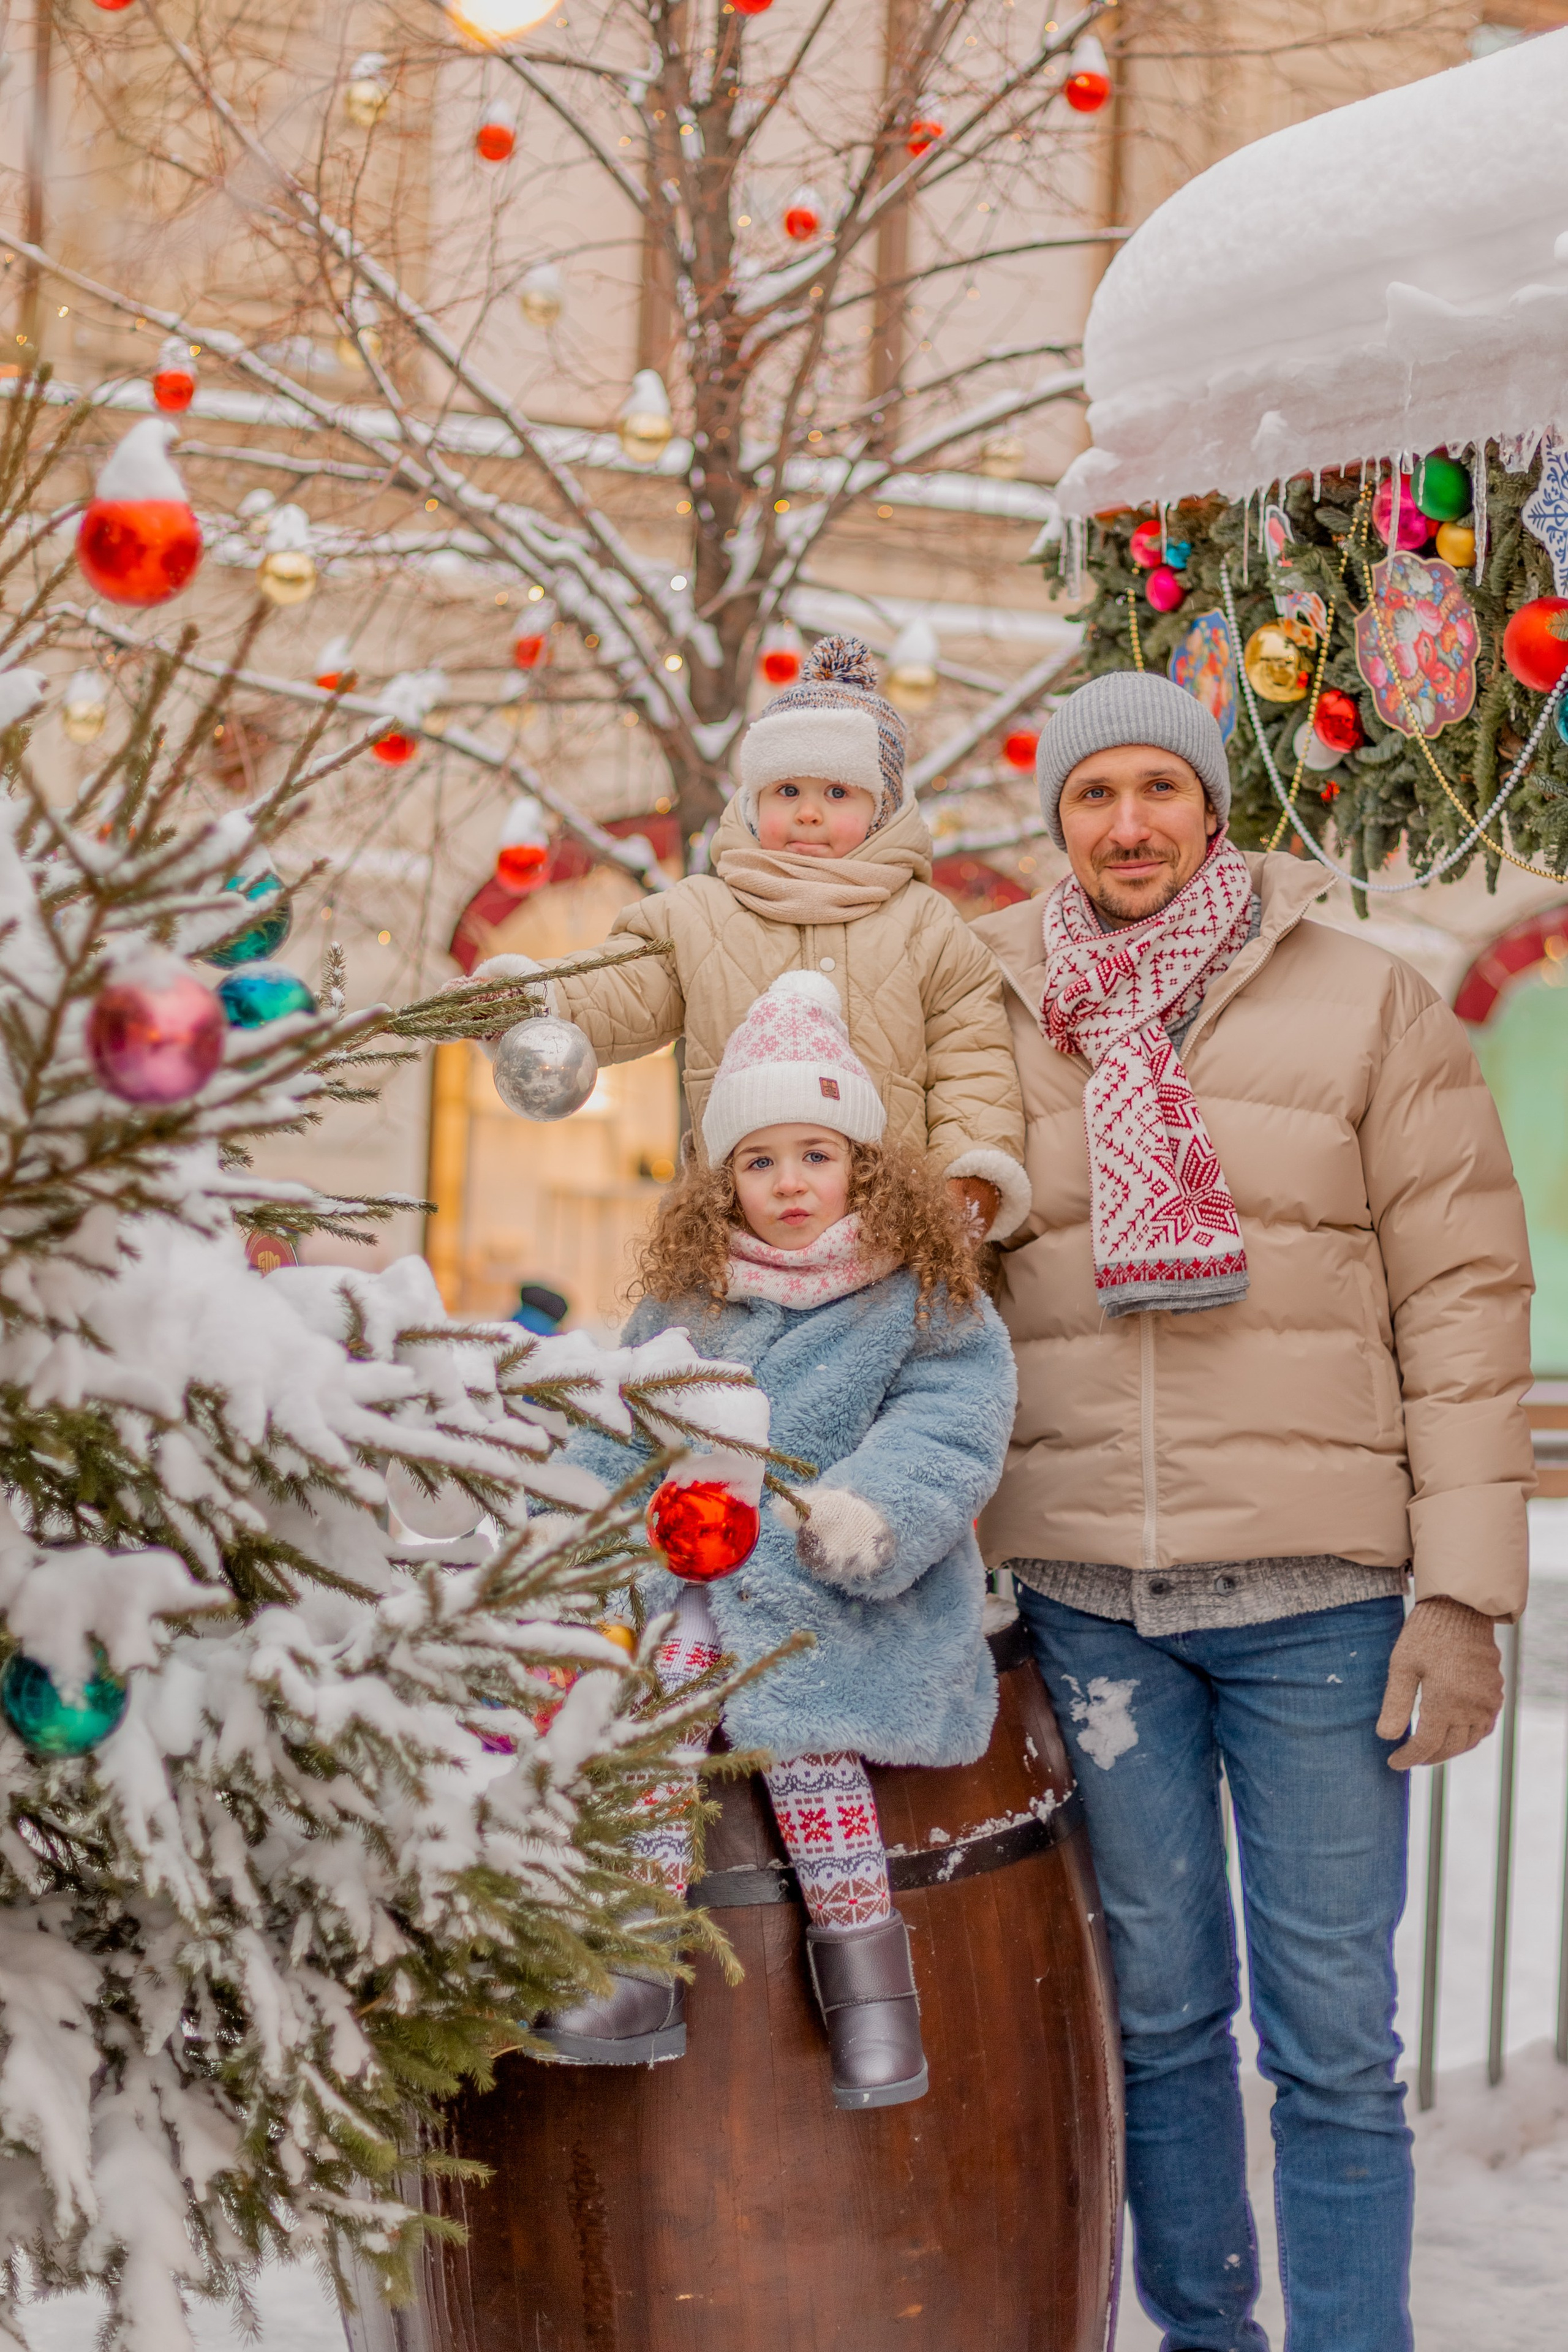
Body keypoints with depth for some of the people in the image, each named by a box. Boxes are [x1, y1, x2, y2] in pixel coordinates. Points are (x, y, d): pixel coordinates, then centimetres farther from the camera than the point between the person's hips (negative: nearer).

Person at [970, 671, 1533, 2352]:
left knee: (1333, 2038, 2)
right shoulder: (992, 1015, 8)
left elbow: (1464, 1297, -2)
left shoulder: (1364, 1003, 1)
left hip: (1320, 1594, -2)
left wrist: (1465, 1591, -8)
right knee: (1157, 2012, 12)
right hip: (1084, 1595, 2)